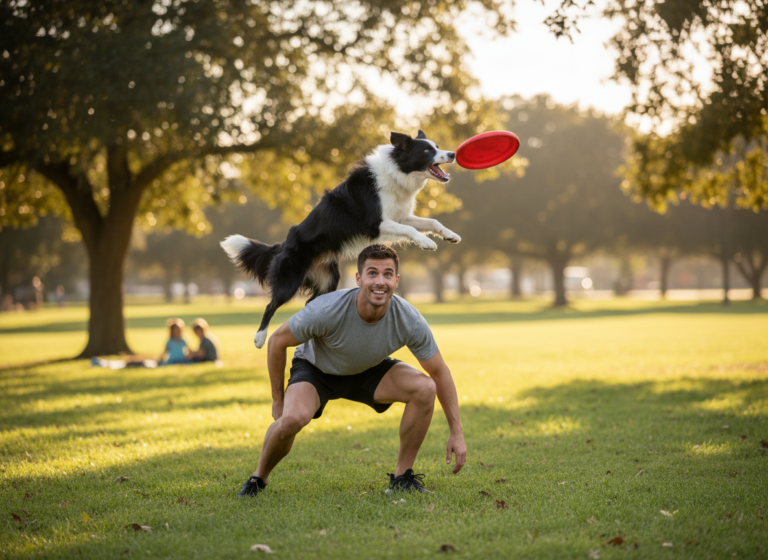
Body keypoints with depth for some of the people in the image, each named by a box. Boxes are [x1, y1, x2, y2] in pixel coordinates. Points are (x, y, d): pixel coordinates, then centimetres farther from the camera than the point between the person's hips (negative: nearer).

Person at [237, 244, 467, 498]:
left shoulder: (409, 321, -27)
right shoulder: (326, 311, -36)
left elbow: (440, 373, -13)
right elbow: (277, 341, -19)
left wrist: (457, 432, -12)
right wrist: (278, 400, -10)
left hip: (370, 371, 3)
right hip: (316, 368, -3)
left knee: (425, 388, -22)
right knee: (293, 418, -33)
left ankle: (402, 477, -5)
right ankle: (258, 478, -2)